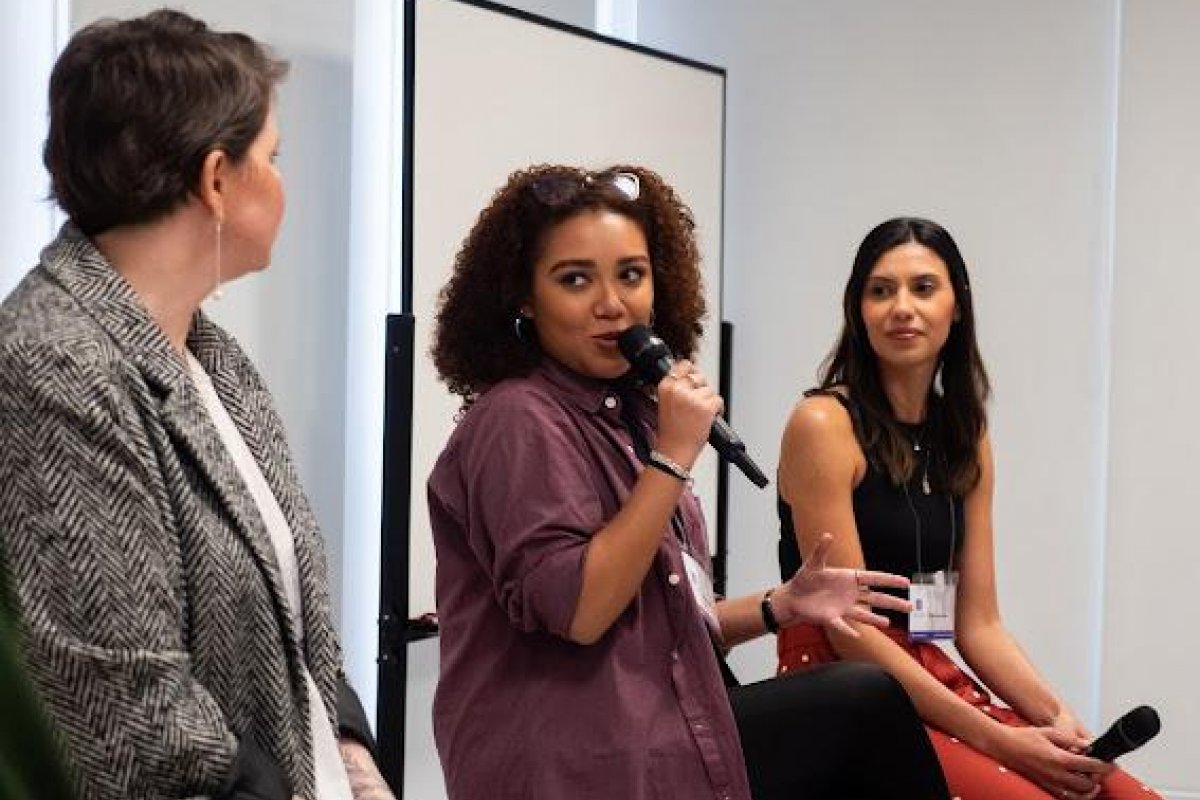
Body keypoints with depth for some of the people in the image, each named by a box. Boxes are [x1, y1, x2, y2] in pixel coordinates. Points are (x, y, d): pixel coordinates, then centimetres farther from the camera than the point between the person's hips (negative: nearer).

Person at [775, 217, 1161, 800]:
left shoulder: (965, 436, 12)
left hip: (934, 686, 6)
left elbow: (979, 625, 10)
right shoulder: (824, 424, -9)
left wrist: (1057, 718, -8)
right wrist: (993, 740, -16)